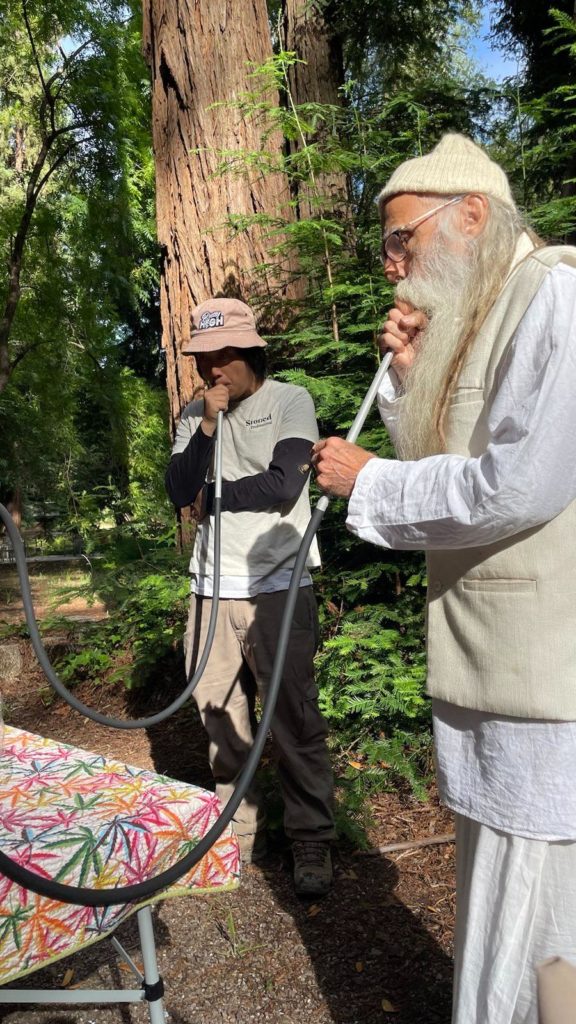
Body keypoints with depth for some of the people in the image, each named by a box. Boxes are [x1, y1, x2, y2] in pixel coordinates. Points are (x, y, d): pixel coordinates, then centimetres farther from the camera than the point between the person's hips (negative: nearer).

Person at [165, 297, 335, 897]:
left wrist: (211, 498, -3)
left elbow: (284, 486, -14)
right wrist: (208, 425, -10)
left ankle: (312, 843, 17)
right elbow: (179, 493, 0)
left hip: (277, 589, -4)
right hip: (210, 590, 5)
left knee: (294, 722, 2)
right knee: (221, 721, 10)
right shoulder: (195, 414, 11)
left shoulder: (290, 401, -2)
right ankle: (241, 832, 26)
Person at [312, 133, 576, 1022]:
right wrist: (410, 377, 4)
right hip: (499, 680, 9)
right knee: (498, 915, 22)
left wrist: (367, 482, -10)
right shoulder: (478, 325, 16)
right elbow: (442, 476, 16)